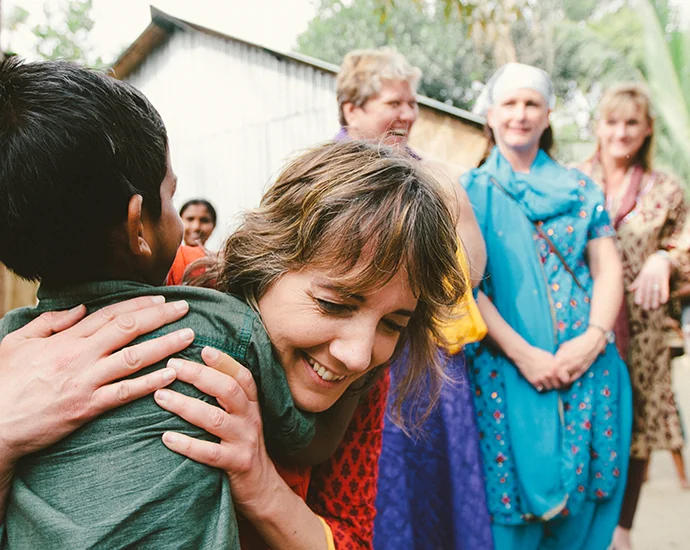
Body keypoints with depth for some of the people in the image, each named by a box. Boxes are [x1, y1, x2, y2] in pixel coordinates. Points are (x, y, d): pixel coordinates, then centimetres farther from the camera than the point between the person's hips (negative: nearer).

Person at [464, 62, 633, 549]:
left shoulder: (579, 189, 12)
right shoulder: (472, 192, 4)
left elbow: (609, 267, 6)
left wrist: (594, 337, -11)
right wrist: (522, 353, -15)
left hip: (587, 364, 3)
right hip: (508, 370, -2)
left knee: (582, 494, 8)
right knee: (516, 489, 2)